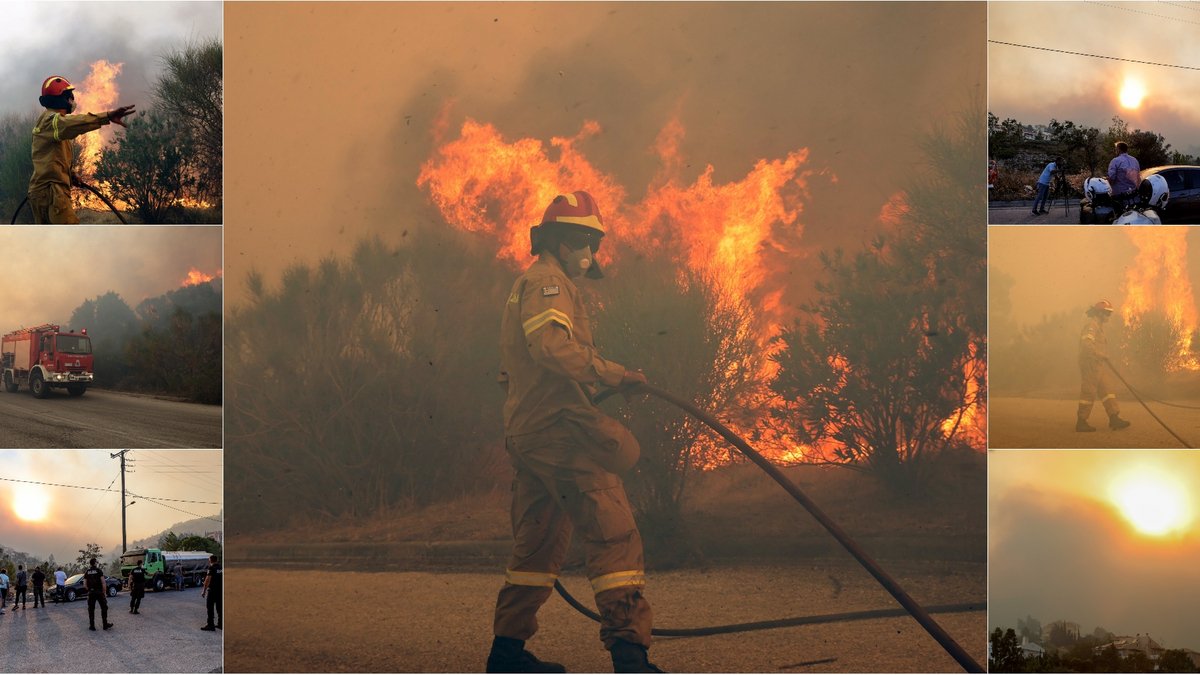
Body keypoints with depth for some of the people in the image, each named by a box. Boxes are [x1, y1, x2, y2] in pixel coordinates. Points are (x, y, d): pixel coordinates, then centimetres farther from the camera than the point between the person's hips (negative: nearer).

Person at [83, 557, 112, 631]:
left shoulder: (87, 572, 6)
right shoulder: (99, 571, -3)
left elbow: (84, 585, 2)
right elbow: (103, 582, -10)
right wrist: (104, 592, -2)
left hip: (91, 592, 2)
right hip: (99, 592, -2)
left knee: (91, 609, 9)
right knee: (104, 608, 8)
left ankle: (92, 626, 8)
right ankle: (105, 624, 8)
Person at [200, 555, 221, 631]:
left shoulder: (212, 568, -12)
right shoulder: (221, 567, 9)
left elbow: (208, 580, -17)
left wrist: (204, 591, -15)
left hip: (212, 590, -7)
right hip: (221, 590, 7)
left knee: (210, 607, -1)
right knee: (219, 607, 14)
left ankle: (210, 625, -3)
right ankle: (220, 624, 17)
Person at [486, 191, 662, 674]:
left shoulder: (527, 284, 27)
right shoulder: (547, 281, -6)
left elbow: (510, 372, 31)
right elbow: (551, 343, -24)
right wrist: (611, 373, -24)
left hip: (525, 432, 11)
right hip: (558, 427, -11)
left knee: (539, 542, 16)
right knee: (615, 533, -15)